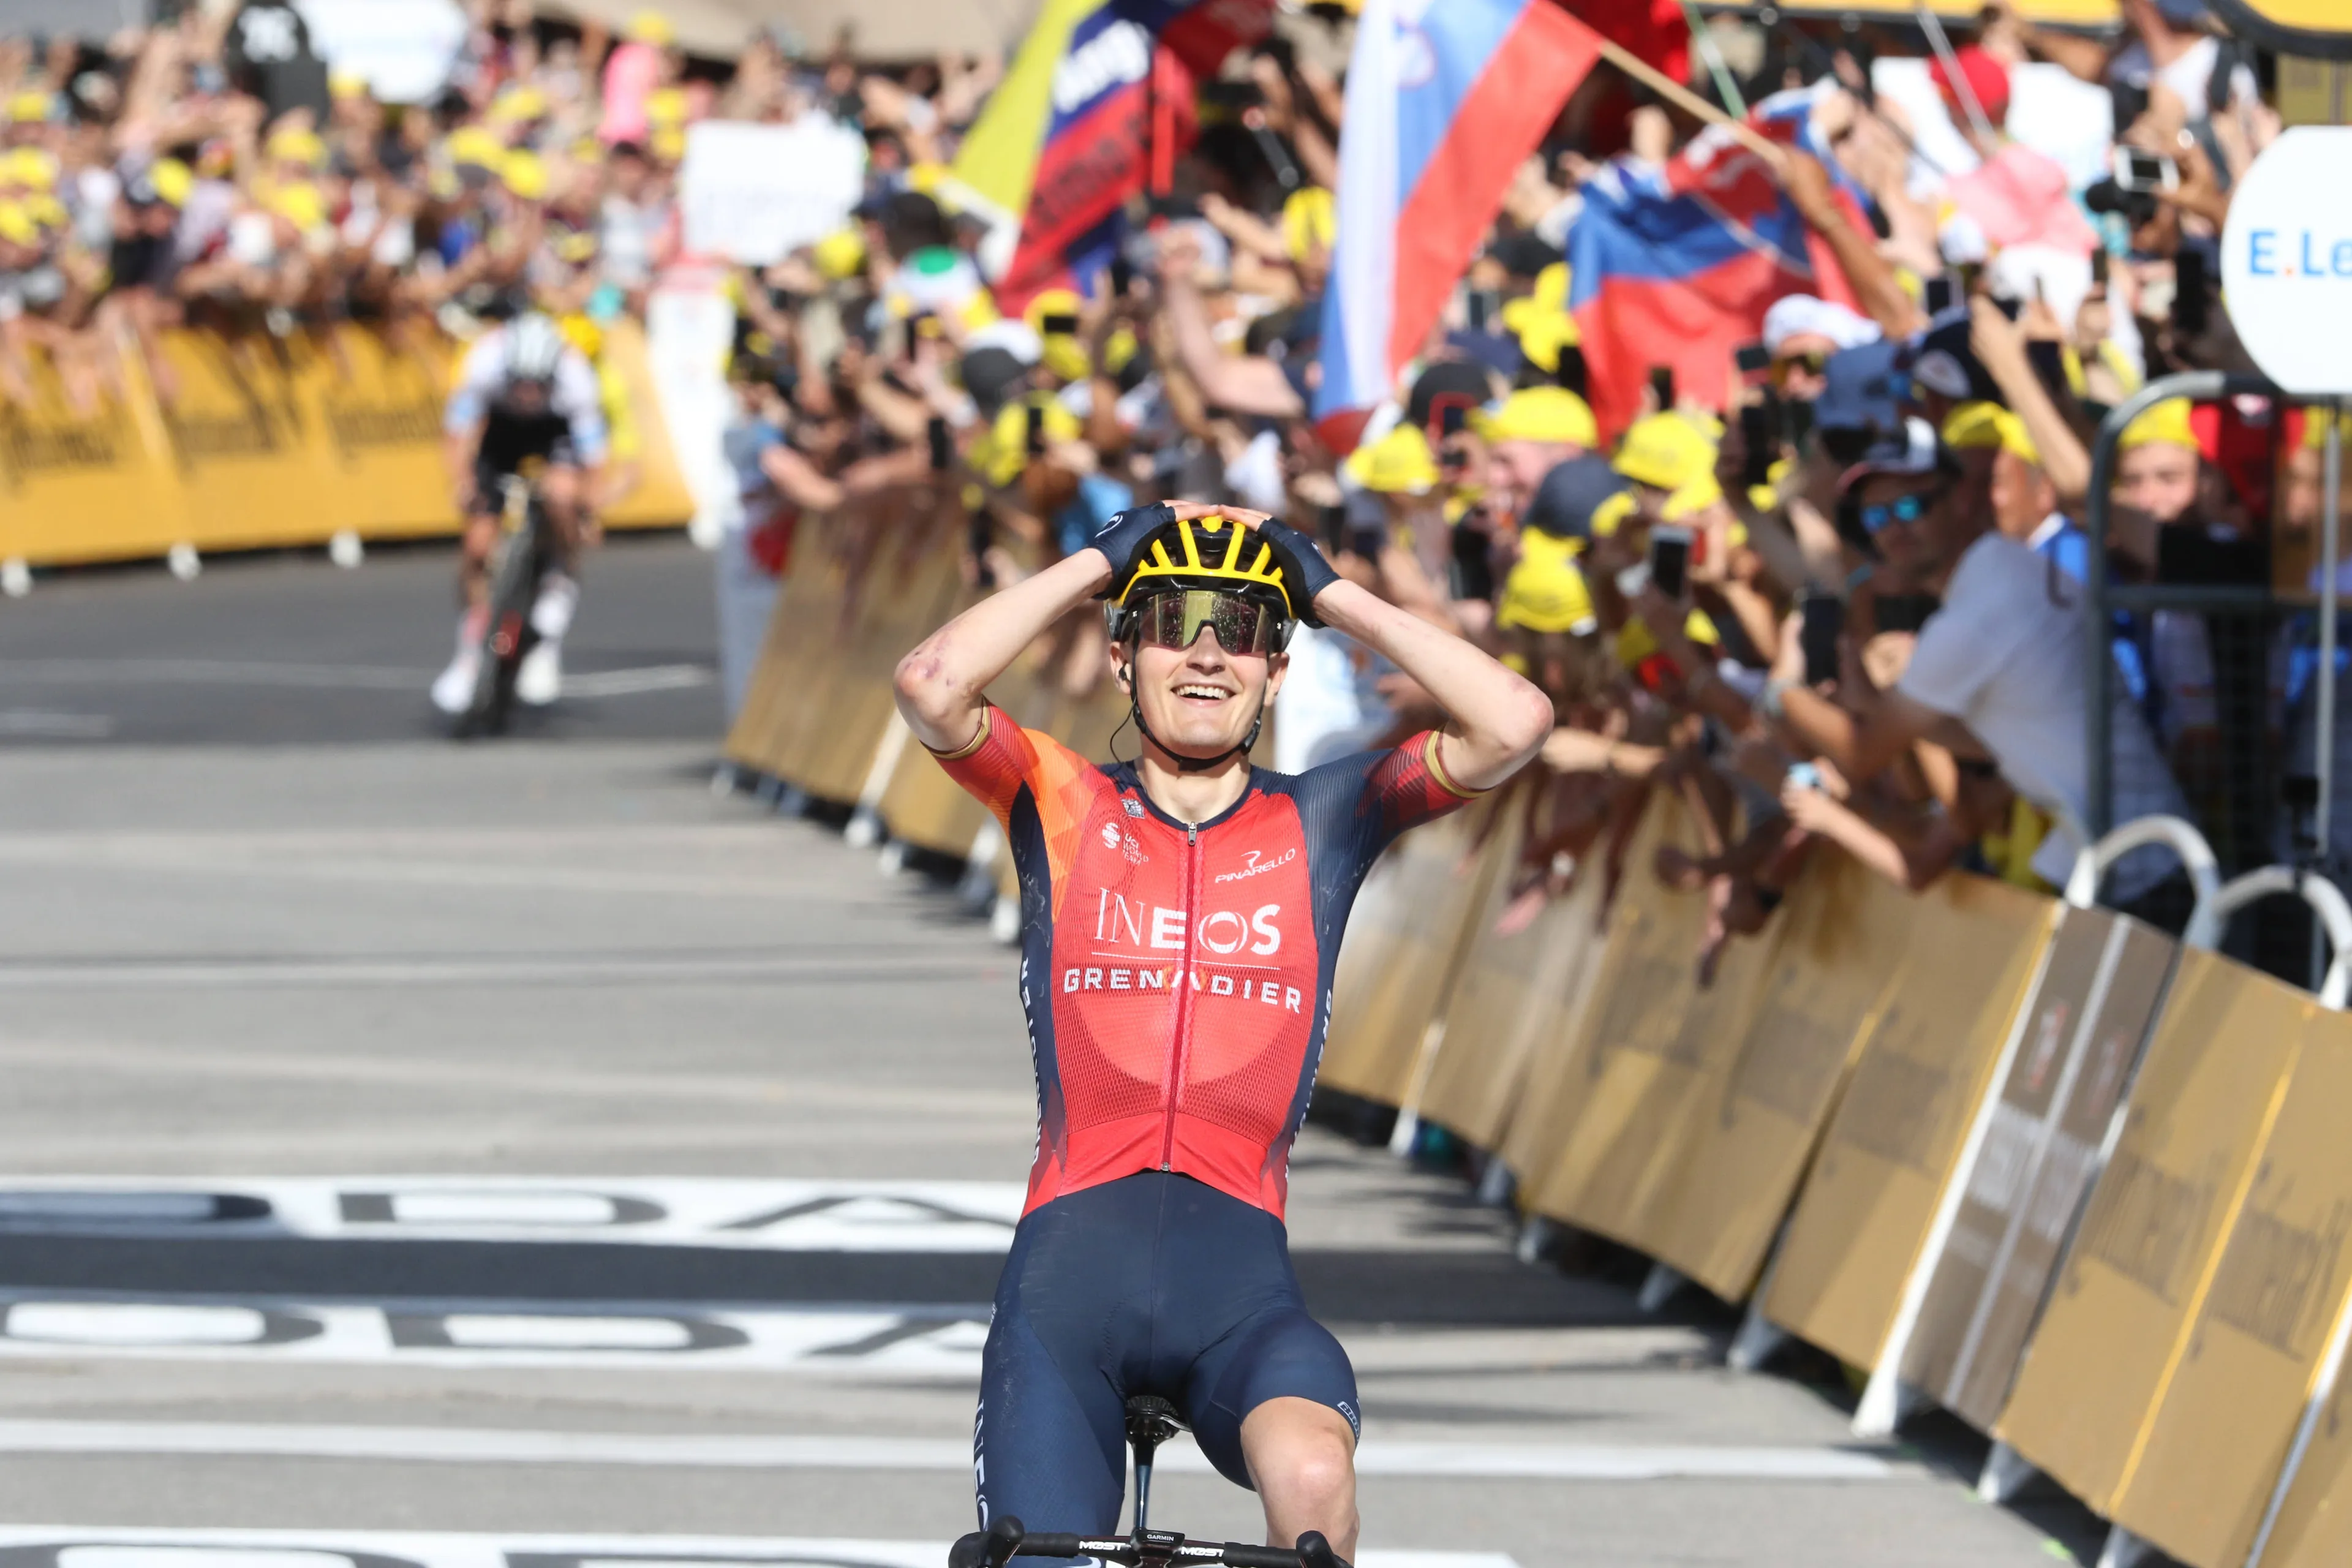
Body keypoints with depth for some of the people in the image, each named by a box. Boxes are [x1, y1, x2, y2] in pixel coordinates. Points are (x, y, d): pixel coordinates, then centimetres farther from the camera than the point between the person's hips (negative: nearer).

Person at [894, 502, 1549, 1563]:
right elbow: (932, 685, -9)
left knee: (1314, 1477, -32)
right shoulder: (1062, 806, 10)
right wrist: (1096, 563, 1)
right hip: (1070, 1269, 0)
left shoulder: (1318, 824, 12)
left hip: (1237, 1281, 0)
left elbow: (1514, 724, -3)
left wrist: (1333, 593, 4)